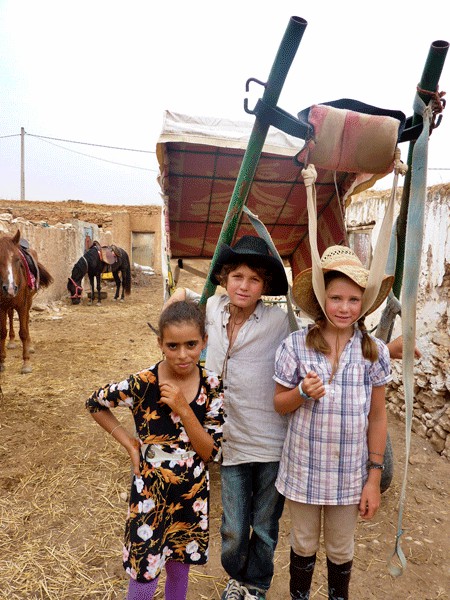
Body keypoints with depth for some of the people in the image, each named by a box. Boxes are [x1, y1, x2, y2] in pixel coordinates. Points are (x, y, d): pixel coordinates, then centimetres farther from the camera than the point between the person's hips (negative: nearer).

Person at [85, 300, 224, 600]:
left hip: (193, 493, 3)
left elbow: (210, 452, -14)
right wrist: (130, 443, -9)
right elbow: (94, 403, -3)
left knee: (179, 569, 23)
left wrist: (184, 409, -28)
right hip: (151, 492, -2)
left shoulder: (212, 386, -13)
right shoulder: (142, 384, -21)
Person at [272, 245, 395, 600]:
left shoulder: (374, 351, -8)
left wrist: (375, 478, 0)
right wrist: (303, 392, -23)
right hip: (304, 468, -1)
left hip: (350, 473, 1)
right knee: (304, 545, 20)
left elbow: (378, 417, 0)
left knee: (341, 549, 22)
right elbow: (279, 404, -2)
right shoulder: (296, 345, -12)